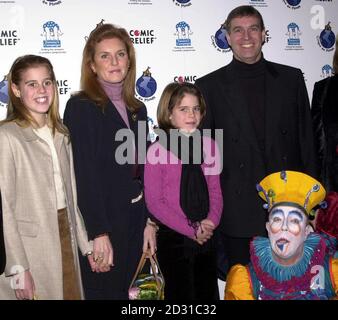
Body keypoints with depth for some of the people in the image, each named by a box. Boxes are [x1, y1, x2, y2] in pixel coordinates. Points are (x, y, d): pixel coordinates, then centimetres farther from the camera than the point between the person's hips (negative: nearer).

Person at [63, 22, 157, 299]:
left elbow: (143, 170, 12)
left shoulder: (137, 110, 10)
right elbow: (84, 174, -15)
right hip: (101, 222, -6)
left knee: (132, 292, 15)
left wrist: (149, 221, 7)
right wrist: (99, 233, -18)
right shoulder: (81, 107, -10)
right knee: (103, 290, 6)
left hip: (135, 221, 6)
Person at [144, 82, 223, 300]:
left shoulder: (209, 146, 2)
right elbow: (154, 201, -12)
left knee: (208, 292, 14)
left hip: (207, 236, 4)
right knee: (180, 293, 9)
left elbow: (215, 190, 7)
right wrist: (191, 229, -14)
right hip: (174, 237, -4)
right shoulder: (158, 151, -11)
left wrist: (211, 220, -11)